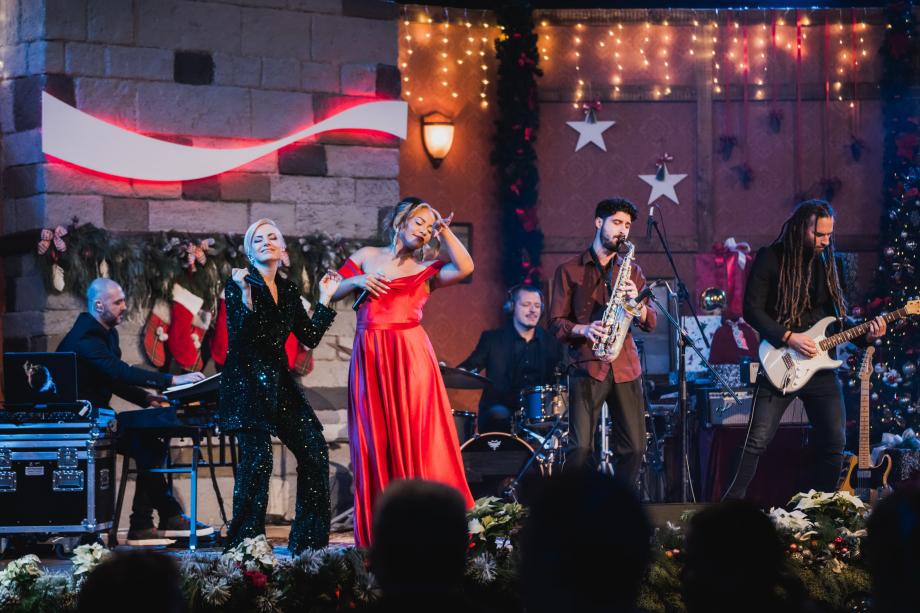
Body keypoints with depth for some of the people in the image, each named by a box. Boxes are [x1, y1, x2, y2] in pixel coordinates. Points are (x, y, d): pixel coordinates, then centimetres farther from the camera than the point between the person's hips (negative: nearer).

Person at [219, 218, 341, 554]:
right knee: (257, 459, -16)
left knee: (315, 451, -1)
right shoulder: (237, 284, -3)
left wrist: (325, 299, 12)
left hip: (278, 381, 6)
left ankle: (308, 541, 8)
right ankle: (243, 546, -9)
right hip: (246, 381, -6)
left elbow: (310, 338, 13)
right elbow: (237, 335, -15)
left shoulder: (289, 290, 15)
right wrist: (245, 296, -27)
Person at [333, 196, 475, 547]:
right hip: (369, 359, 1)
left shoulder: (427, 269, 11)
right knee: (376, 442, 1)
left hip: (411, 357, -1)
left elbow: (464, 268, -8)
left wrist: (444, 230, -2)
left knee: (416, 439, -5)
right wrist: (356, 281, -4)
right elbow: (331, 293, 13)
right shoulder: (367, 257, 15)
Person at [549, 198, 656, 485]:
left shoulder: (632, 272, 17)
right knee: (580, 448, -13)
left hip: (625, 367, 4)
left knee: (634, 448, -1)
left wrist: (637, 302, -10)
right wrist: (583, 330, -16)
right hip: (587, 365, -3)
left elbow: (651, 324, 11)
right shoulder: (569, 271, 7)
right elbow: (556, 323, 3)